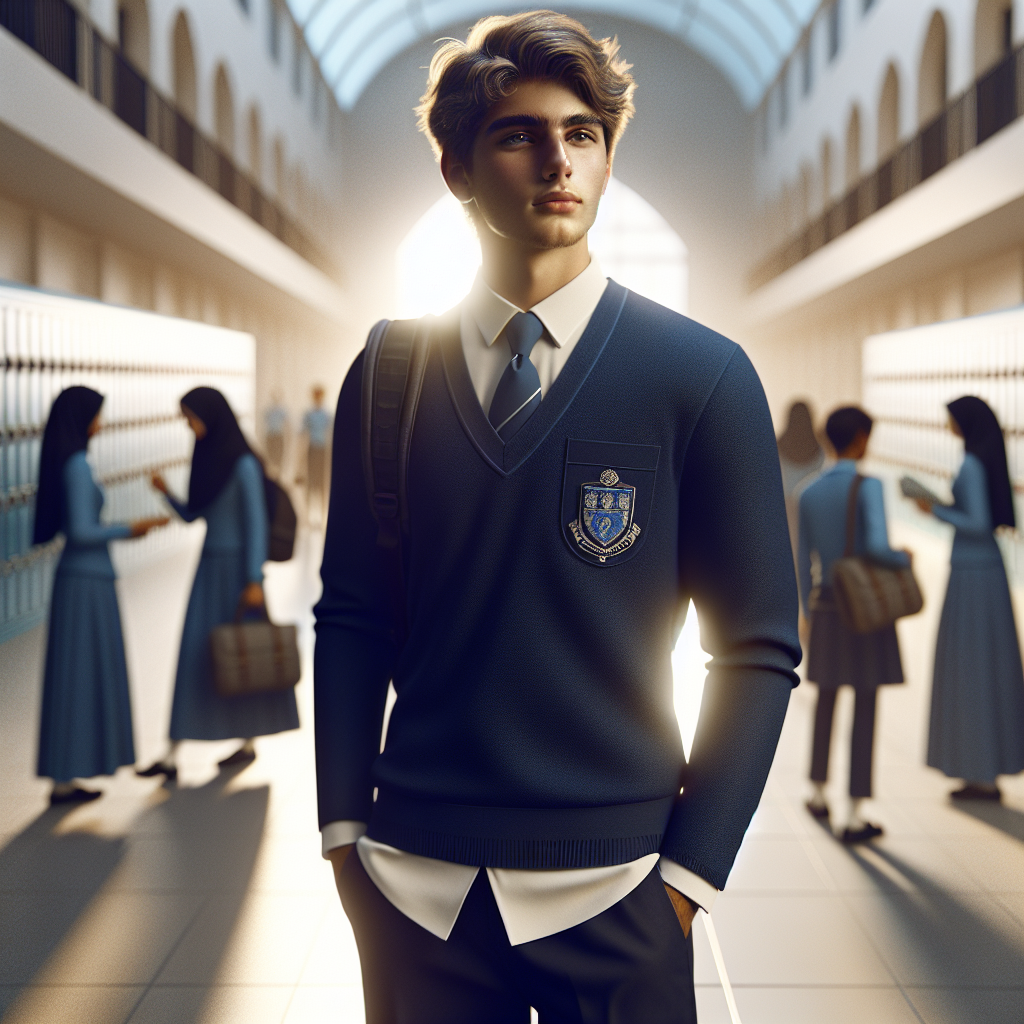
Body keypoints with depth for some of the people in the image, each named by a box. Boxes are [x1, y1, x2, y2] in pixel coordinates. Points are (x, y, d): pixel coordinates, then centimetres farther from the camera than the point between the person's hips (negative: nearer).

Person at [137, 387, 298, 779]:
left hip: (237, 566, -7)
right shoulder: (208, 457, 9)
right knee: (194, 654, 3)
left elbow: (257, 522, -16)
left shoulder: (243, 464, -14)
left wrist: (255, 580, -20)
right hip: (210, 566, 7)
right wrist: (167, 493, -6)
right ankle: (172, 755, 3)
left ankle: (249, 741, 22)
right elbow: (191, 515, 13)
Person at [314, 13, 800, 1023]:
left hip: (610, 888, -1)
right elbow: (352, 614, 5)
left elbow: (758, 647, -4)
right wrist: (344, 834, 0)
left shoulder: (703, 376, -5)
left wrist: (686, 876, -7)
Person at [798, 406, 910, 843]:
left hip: (828, 609, 5)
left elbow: (804, 563, 7)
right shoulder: (869, 487, -17)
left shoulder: (808, 494, 1)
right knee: (865, 710, 1)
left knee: (826, 698, 24)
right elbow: (877, 547, -29)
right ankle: (855, 818, 3)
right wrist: (904, 558, -5)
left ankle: (819, 795, 35)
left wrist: (809, 615, 18)